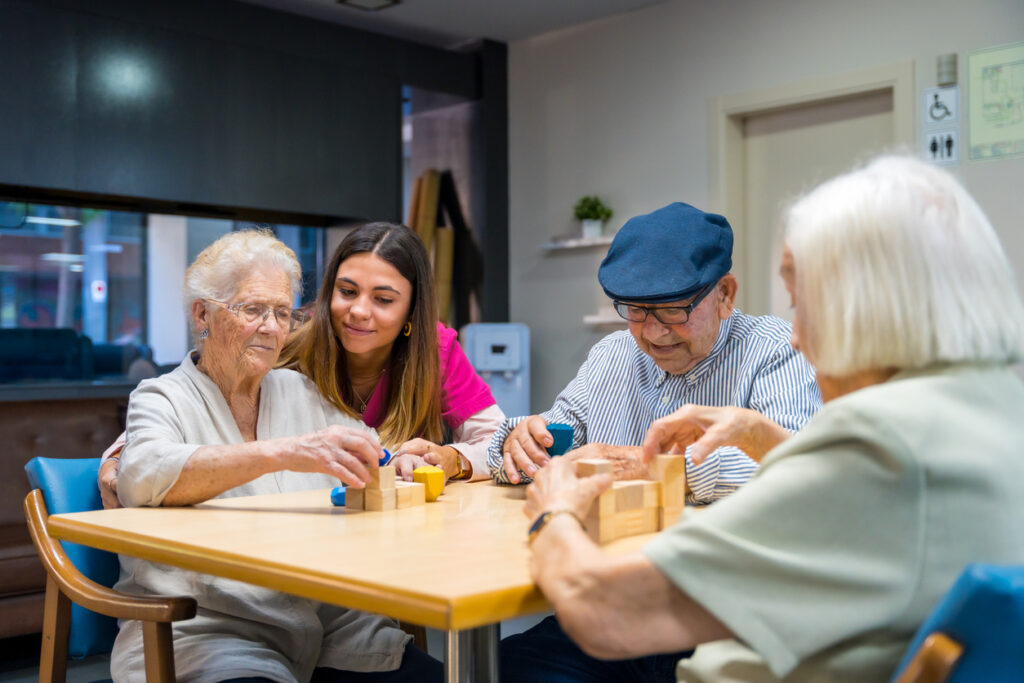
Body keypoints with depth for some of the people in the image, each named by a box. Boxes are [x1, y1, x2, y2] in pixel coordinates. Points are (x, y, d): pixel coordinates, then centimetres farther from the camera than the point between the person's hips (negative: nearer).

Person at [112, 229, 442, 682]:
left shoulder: (302, 394, 17)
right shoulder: (162, 400, 1)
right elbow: (143, 478, -20)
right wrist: (282, 453, -32)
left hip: (327, 620, 5)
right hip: (205, 630, -4)